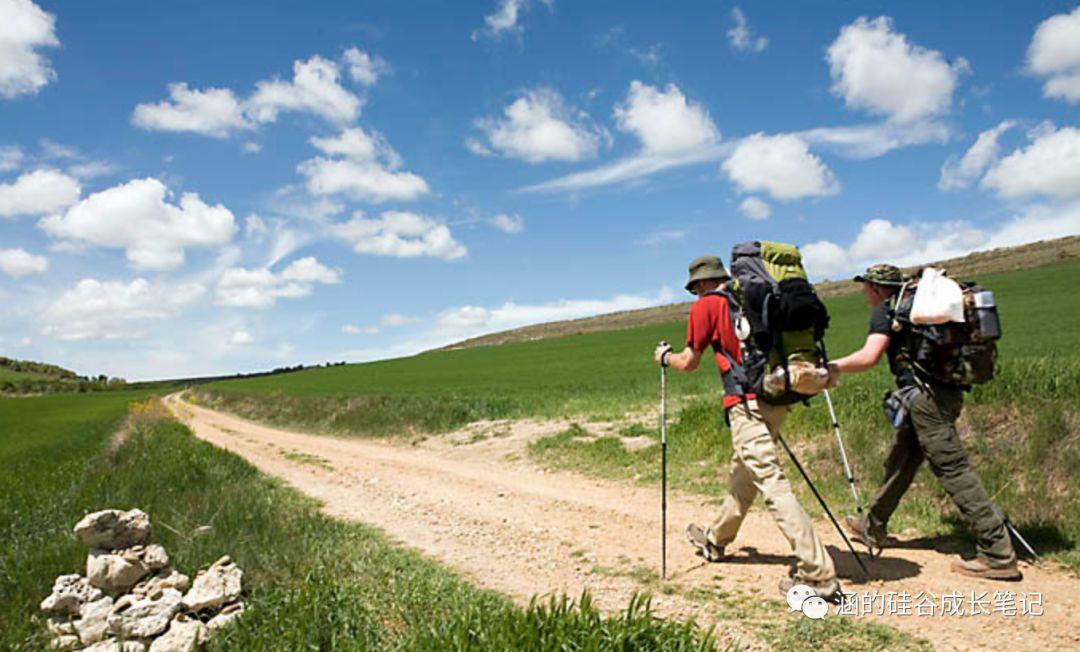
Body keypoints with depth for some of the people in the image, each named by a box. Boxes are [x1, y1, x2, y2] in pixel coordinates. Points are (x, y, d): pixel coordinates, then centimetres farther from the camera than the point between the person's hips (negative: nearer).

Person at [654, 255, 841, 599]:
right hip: (776, 399, 8)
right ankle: (715, 539, 41)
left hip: (746, 403, -8)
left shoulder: (706, 305, 0)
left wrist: (666, 356, 26)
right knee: (743, 473, 22)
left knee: (772, 484, -10)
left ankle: (817, 574, -14)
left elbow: (689, 363, 7)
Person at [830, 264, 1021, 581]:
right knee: (899, 462, 17)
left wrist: (831, 367, -7)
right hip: (946, 392, 9)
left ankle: (998, 556, -6)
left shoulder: (885, 311, -5)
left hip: (926, 396, -9)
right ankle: (872, 528, 30)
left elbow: (868, 357, -18)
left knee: (952, 468, -8)